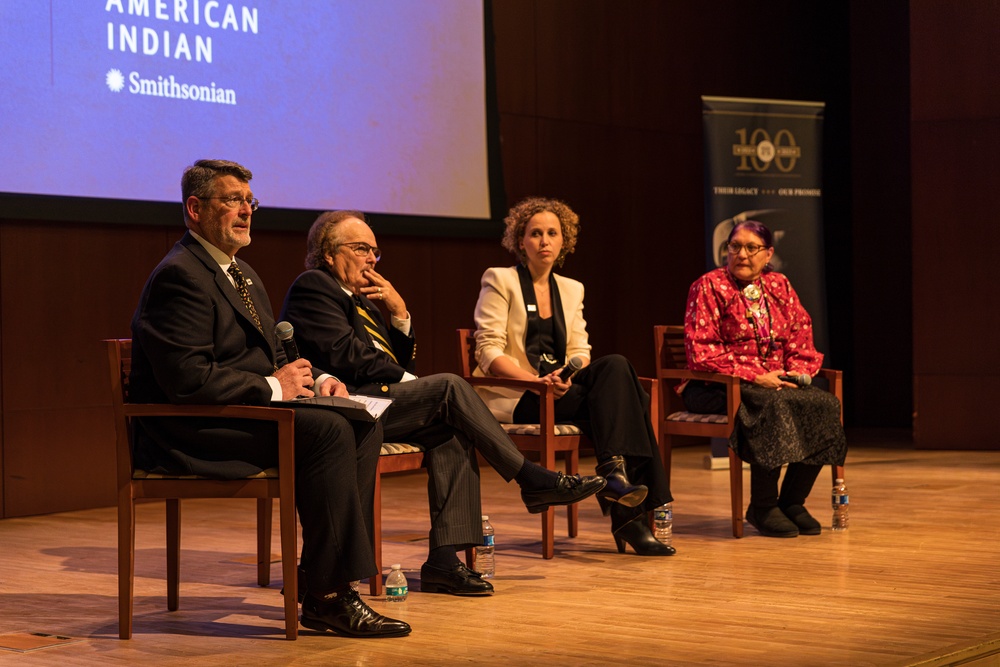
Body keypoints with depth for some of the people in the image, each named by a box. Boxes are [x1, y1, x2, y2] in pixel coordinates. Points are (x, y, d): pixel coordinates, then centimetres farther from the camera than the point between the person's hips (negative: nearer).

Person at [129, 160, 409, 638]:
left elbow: (270, 360, 23)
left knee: (363, 426, -7)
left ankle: (333, 577, -9)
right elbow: (187, 380, -23)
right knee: (327, 430, -27)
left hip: (245, 414, 10)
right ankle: (326, 597, -23)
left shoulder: (243, 275, 20)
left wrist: (315, 379, 1)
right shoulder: (179, 276, -14)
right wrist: (273, 387, -16)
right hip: (190, 434, -10)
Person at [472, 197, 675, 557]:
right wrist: (537, 380, -23)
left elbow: (580, 351, 11)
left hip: (560, 388, 5)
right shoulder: (499, 281, 2)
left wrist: (566, 374, -14)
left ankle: (615, 473, -31)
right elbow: (488, 352, -8)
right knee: (613, 399, -26)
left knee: (615, 366, -26)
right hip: (512, 395, -5)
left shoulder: (571, 289, 19)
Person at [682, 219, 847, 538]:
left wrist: (797, 371, -6)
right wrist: (754, 377, -18)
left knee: (825, 403, -23)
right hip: (716, 389, -5)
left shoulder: (780, 287, 14)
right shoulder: (709, 287, -3)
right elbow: (702, 350, -11)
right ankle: (762, 507, -23)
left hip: (775, 382, 6)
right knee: (775, 405, -36)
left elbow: (801, 336, 16)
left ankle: (793, 500, -11)